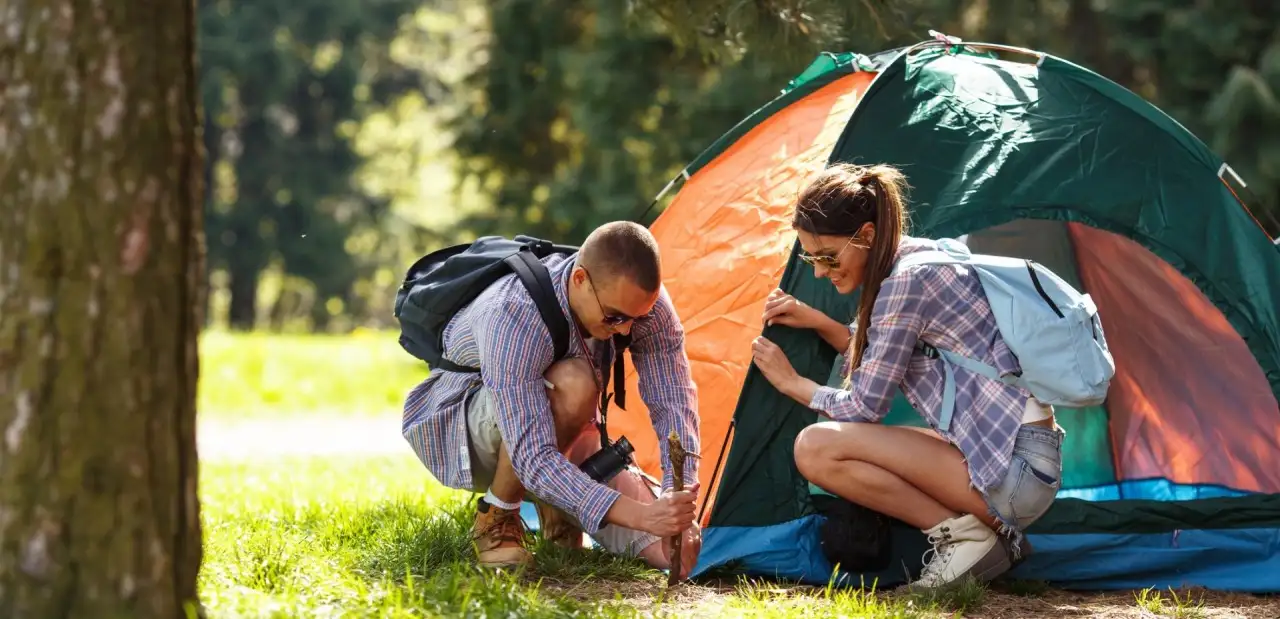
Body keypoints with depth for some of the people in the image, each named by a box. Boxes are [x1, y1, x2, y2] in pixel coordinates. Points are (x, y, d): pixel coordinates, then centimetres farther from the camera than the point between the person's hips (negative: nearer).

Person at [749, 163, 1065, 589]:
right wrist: (817, 323, 15)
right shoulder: (921, 258, 12)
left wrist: (792, 383, 5)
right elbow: (882, 365, 26)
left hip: (1016, 466, -10)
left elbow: (865, 407, -10)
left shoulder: (907, 280, -15)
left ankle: (962, 534, -10)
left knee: (816, 449, -16)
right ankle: (987, 529, 11)